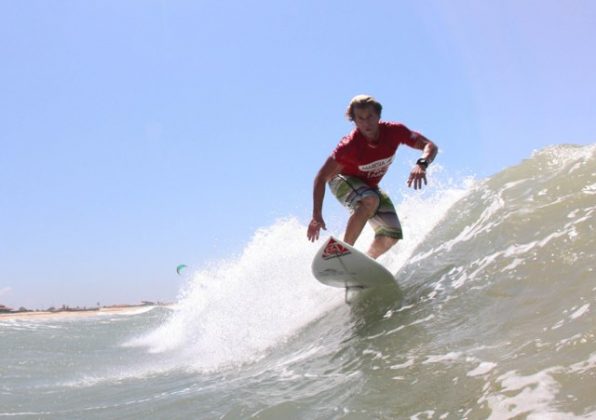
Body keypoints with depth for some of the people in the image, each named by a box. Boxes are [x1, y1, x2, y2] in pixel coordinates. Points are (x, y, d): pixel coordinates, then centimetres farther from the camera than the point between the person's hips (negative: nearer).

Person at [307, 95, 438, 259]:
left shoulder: (394, 131, -24)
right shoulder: (349, 145, -34)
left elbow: (430, 146, -21)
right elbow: (321, 178, -30)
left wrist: (421, 164, -44)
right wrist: (317, 216, -35)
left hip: (370, 186, 5)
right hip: (344, 180, -5)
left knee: (392, 235, -7)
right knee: (370, 201, -38)